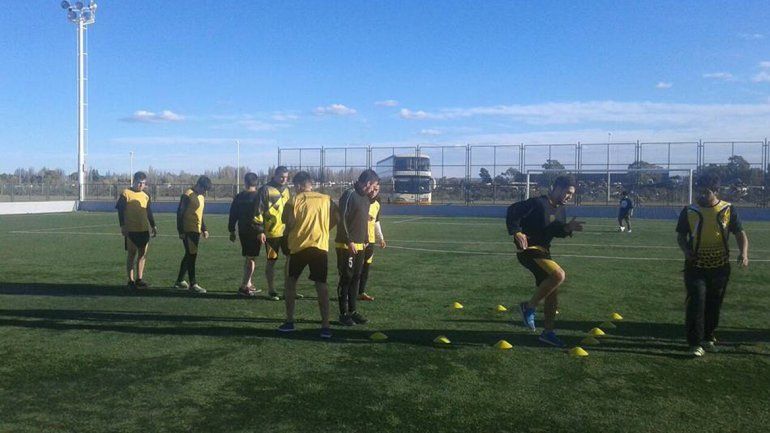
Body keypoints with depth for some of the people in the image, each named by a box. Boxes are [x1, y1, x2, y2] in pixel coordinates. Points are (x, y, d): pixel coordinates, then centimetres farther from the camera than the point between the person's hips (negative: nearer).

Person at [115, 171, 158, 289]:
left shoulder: (145, 196, 13)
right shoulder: (126, 194, -4)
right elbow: (120, 211, -6)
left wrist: (153, 226, 16)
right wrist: (123, 226, -13)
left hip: (144, 230, 6)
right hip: (131, 230, -6)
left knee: (143, 254, 7)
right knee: (131, 254, -1)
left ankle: (139, 279, 16)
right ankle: (131, 281, 6)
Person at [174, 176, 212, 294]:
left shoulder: (201, 197, 15)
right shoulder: (188, 195, -12)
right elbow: (180, 213, -13)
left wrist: (204, 229, 19)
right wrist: (181, 231, -16)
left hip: (196, 231, 9)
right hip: (188, 231, -9)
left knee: (189, 256, 14)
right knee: (192, 255, -9)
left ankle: (180, 281, 24)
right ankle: (193, 284, -7)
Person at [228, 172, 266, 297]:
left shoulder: (238, 197, 8)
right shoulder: (257, 196, -10)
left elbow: (233, 215, 10)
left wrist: (232, 231, 17)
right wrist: (261, 231, -17)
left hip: (242, 231, 6)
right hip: (254, 232, -6)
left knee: (248, 258, 17)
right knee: (252, 259, -3)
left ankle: (248, 284, 23)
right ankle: (244, 287, -7)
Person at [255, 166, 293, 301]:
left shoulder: (287, 190, 13)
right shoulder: (265, 190, -7)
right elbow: (259, 210, -9)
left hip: (286, 231, 6)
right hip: (271, 232, -6)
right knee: (272, 261, 3)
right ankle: (271, 291, 14)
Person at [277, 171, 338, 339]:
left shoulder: (295, 200, -2)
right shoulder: (327, 199, 6)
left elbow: (288, 224, -3)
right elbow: (334, 220, 5)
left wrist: (288, 237, 17)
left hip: (299, 246, -2)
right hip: (321, 246, 2)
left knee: (291, 281, 16)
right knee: (321, 285, 5)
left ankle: (289, 321, 19)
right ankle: (325, 326, 0)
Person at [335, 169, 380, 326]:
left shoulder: (365, 197, 14)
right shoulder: (349, 194, -14)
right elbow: (342, 220, -18)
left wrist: (365, 240, 15)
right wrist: (349, 242, -19)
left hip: (360, 246, 8)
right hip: (347, 246, -8)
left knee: (355, 278, 12)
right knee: (346, 279, -2)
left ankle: (352, 311, 21)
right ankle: (343, 314, 6)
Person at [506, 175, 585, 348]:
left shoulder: (560, 210, 11)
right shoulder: (538, 203, -16)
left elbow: (557, 232, 19)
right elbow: (513, 210, -19)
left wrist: (568, 228, -2)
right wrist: (516, 232, -30)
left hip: (543, 251, 10)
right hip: (528, 249, -10)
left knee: (552, 291, 11)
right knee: (559, 274, -27)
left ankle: (548, 332, 24)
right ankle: (529, 306, -10)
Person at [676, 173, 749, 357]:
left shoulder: (728, 210, -1)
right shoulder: (689, 211, -2)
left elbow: (740, 233, 4)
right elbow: (681, 235, 6)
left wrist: (743, 252, -14)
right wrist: (686, 250, -13)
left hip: (720, 266, 2)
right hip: (695, 266, -2)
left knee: (714, 304, 13)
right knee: (696, 302, -12)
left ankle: (708, 337, 32)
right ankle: (695, 343, -7)